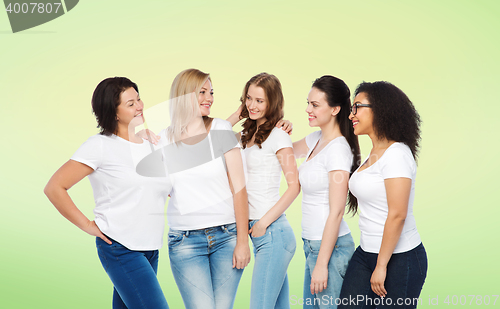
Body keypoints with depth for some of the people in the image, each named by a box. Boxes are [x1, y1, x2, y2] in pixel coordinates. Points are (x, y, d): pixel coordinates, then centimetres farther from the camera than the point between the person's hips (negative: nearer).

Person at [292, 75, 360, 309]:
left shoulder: (338, 149, -17)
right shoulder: (316, 139, 7)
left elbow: (336, 212, -19)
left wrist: (322, 264, -19)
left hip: (331, 246, -9)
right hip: (312, 243, 9)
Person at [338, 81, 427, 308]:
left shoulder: (396, 154, -16)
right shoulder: (374, 153, 12)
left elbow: (397, 215, -21)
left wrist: (381, 266, -19)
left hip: (399, 259, -8)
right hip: (366, 253, 8)